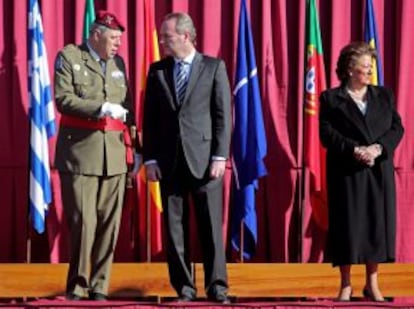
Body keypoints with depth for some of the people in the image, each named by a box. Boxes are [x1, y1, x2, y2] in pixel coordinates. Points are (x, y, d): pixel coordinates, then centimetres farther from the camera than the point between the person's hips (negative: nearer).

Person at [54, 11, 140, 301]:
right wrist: (101, 108, -17)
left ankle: (99, 285, 10)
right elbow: (63, 99, -9)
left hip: (114, 154, 5)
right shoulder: (69, 57, 1)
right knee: (82, 221, -7)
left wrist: (133, 141, 13)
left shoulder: (118, 63, 16)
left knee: (109, 223, 2)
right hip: (79, 151, -5)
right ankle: (77, 285, 6)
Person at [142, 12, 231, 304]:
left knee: (211, 227, -1)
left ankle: (217, 286, 6)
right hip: (170, 161, 3)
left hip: (204, 159, -3)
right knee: (175, 228, 3)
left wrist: (220, 157, -9)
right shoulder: (157, 70, 10)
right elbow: (150, 118, 9)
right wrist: (150, 159, 1)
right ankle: (184, 288, 9)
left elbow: (223, 115, -1)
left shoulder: (214, 67, 2)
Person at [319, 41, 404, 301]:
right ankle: (346, 285, 6)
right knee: (347, 225, -2)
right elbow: (327, 134, -7)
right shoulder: (331, 99, 3)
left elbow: (397, 128, 5)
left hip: (379, 170, 3)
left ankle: (372, 284, 11)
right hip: (346, 172, -3)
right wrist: (355, 150, -19)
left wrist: (378, 148, -13)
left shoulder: (384, 95, 13)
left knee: (378, 222, 2)